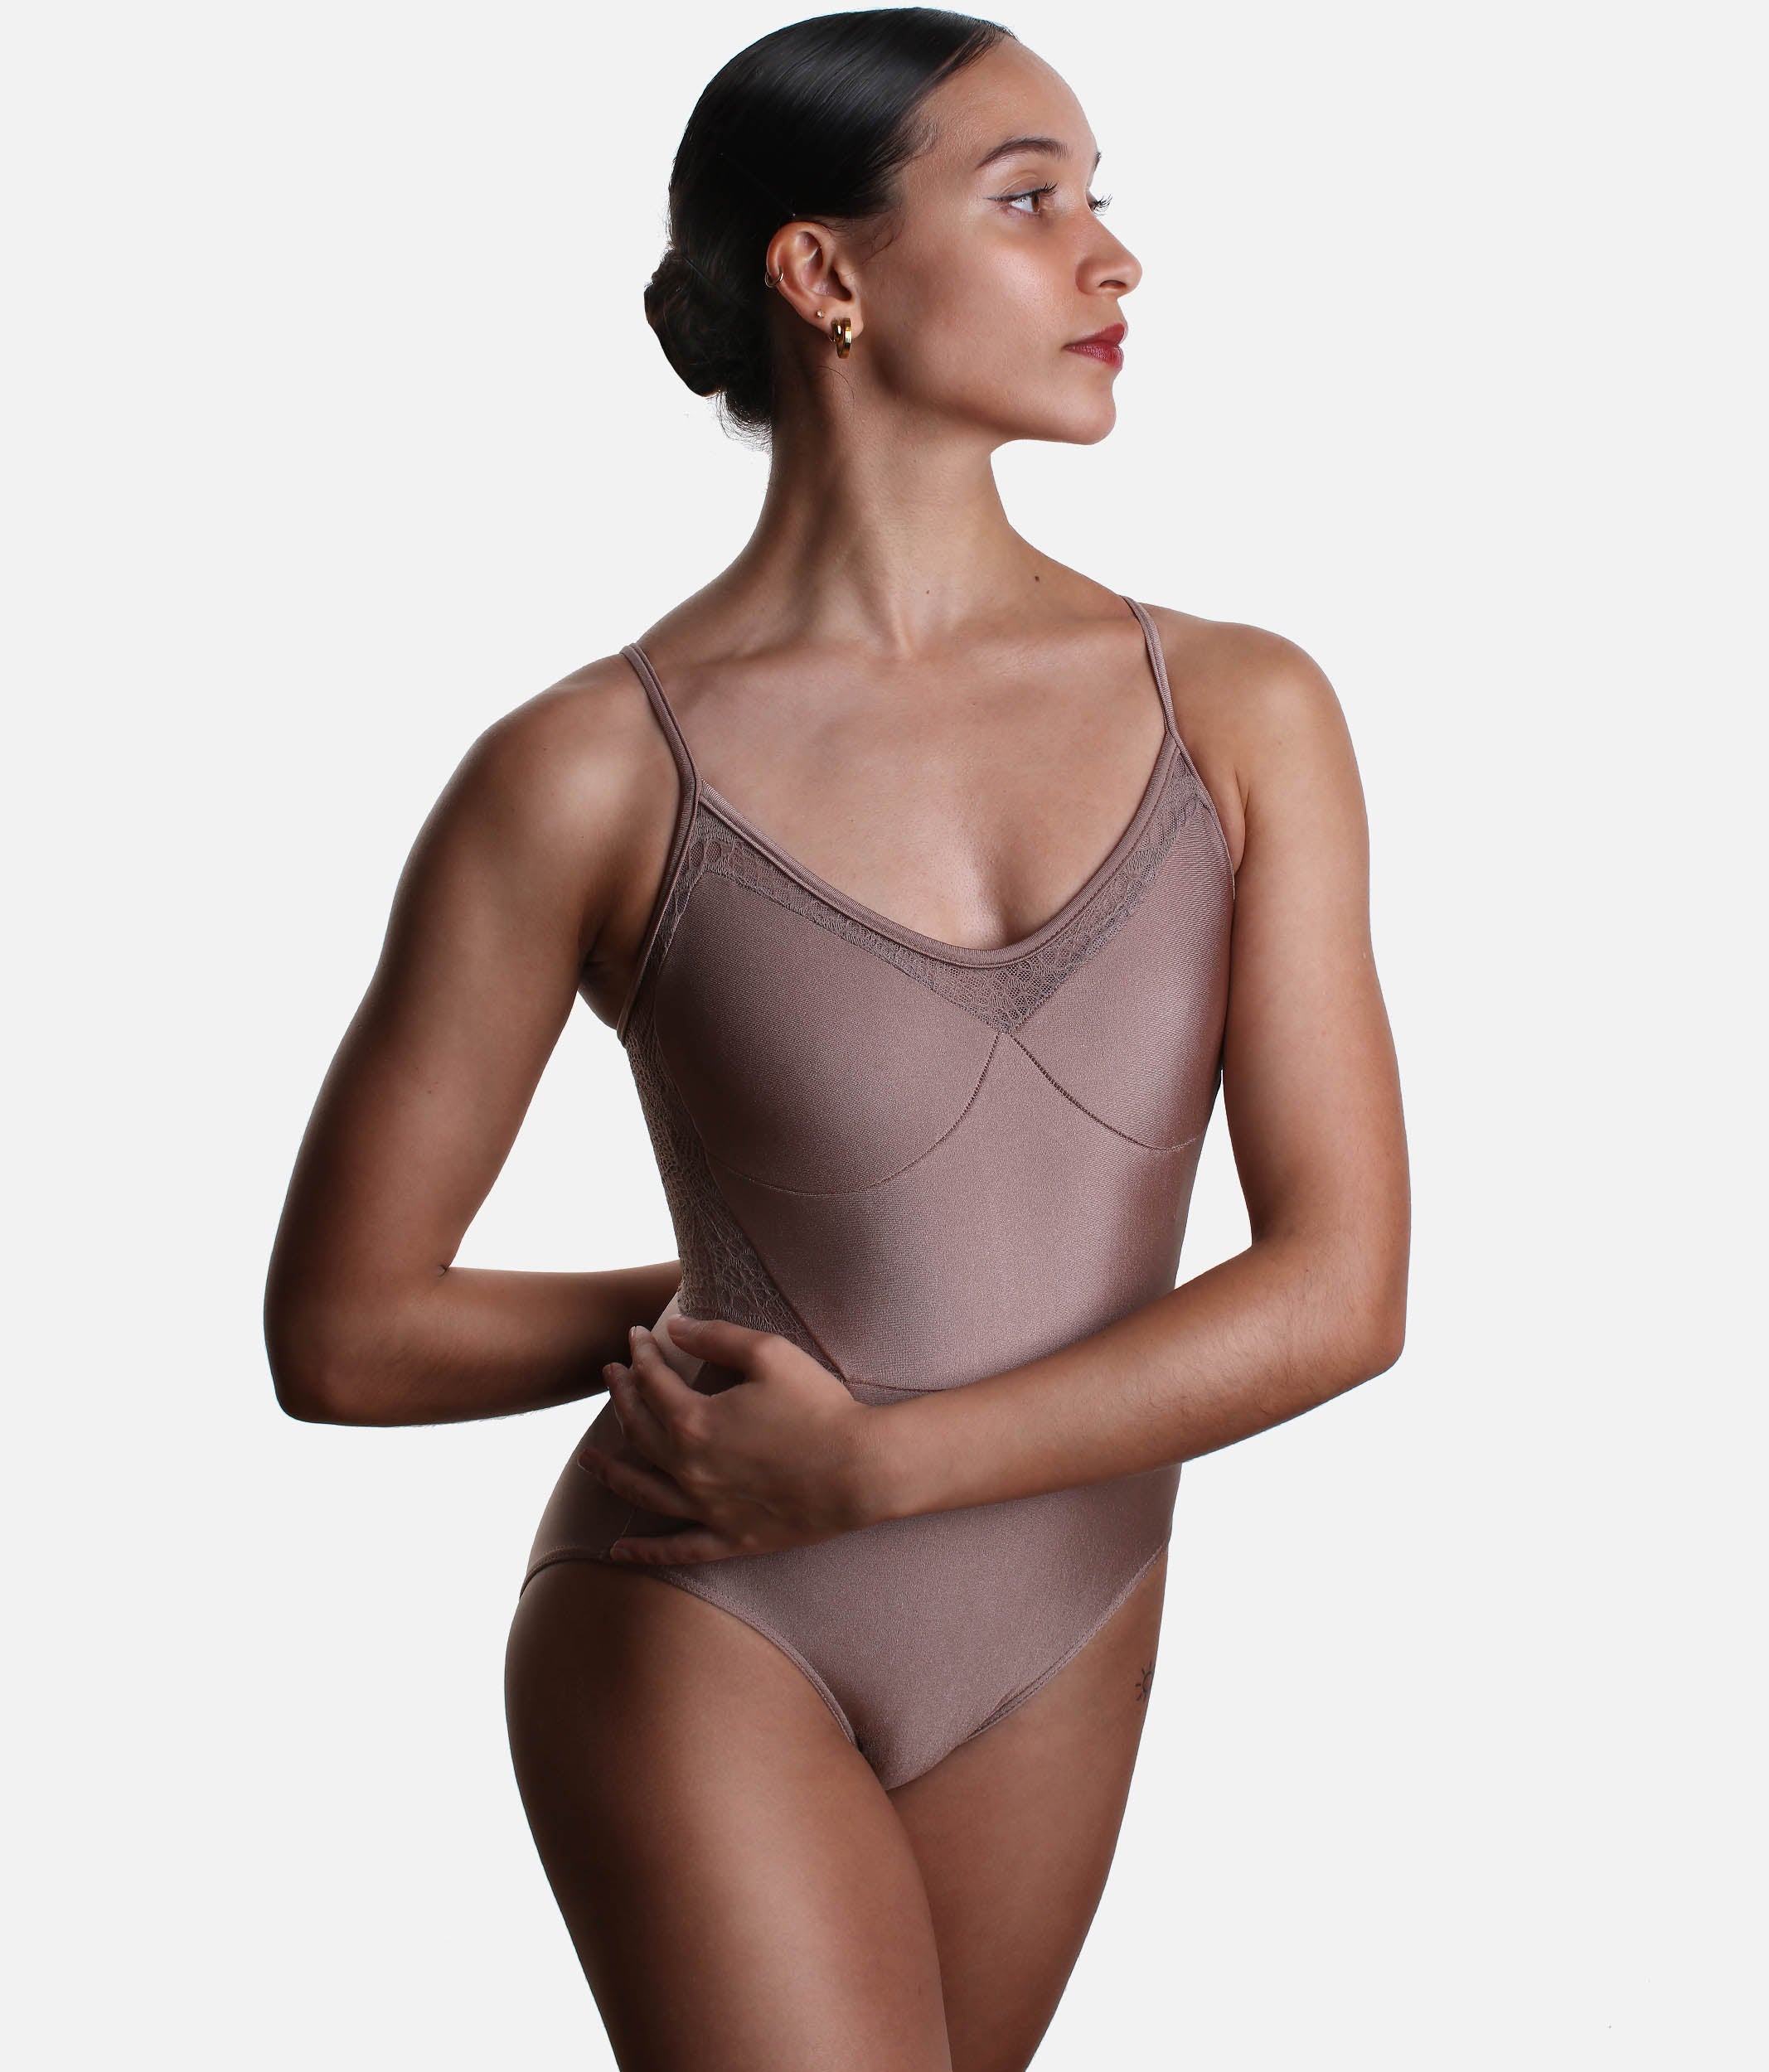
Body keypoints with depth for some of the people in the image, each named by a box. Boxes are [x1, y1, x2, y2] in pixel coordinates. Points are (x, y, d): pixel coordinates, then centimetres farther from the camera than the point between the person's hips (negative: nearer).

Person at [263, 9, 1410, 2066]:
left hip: (1060, 1642, 4)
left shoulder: (1242, 716, -7)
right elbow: (340, 1333, -6)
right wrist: (694, 1313, 2)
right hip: (703, 1644, -4)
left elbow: (1338, 1292, -11)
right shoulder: (584, 777, -15)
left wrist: (862, 1459, -16)